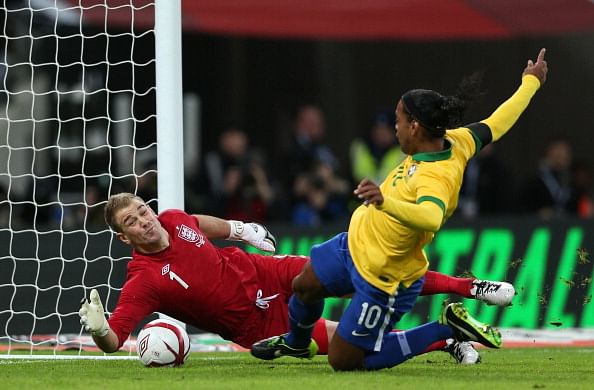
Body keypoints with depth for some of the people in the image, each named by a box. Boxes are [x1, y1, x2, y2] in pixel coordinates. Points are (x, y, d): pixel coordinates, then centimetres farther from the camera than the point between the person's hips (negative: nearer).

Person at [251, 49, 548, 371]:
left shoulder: (437, 177, -36)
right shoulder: (455, 141, -12)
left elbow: (431, 217, -55)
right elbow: (495, 125, 3)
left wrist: (385, 201, -70)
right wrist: (530, 83, 18)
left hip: (382, 282, -9)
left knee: (343, 361, 2)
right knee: (304, 286, 23)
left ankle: (447, 329, 7)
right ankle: (297, 342, 56)